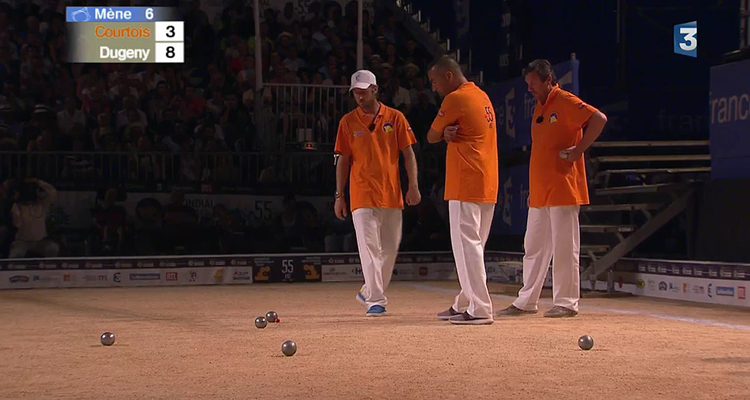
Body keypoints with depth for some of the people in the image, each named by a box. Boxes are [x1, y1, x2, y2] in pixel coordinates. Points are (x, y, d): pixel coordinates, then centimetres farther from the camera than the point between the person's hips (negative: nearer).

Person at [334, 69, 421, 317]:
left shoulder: (395, 118, 5)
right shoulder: (348, 122, 5)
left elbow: (408, 154, 5)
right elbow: (343, 160, 6)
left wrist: (413, 186, -5)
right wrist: (339, 196, 2)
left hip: (392, 194, 2)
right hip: (362, 195, -2)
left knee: (390, 248, 6)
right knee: (369, 248, -7)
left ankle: (369, 292, 24)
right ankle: (375, 301, -4)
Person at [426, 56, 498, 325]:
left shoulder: (455, 99, -11)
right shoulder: (482, 96, 18)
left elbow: (431, 137, -4)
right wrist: (449, 134, -5)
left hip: (466, 183, -9)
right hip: (488, 184, 9)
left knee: (466, 244, -8)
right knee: (473, 245, 14)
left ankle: (480, 309, -10)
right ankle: (465, 304, 22)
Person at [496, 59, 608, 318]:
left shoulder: (566, 102, -9)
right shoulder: (539, 107, 18)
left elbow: (599, 119, -21)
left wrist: (579, 150, -21)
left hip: (563, 189, -9)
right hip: (539, 192, 9)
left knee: (564, 247, -4)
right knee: (533, 247, 12)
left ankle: (566, 303, 1)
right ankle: (526, 302, 18)